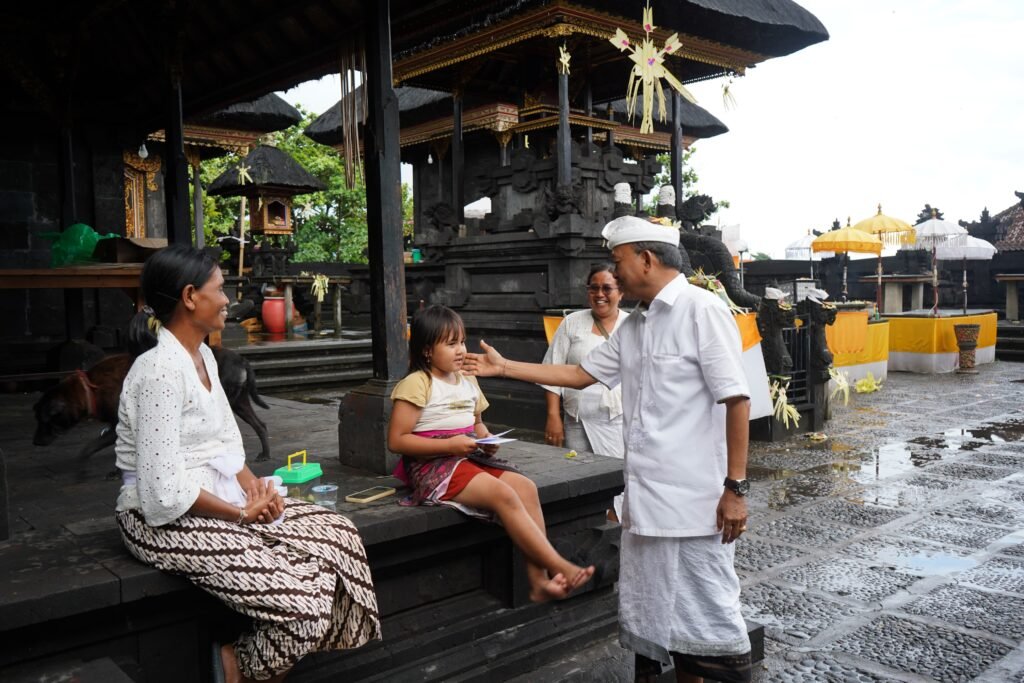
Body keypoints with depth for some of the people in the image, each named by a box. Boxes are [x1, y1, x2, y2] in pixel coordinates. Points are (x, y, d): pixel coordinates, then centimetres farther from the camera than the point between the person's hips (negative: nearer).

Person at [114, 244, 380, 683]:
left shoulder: (202, 356, 9)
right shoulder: (161, 369, -22)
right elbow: (165, 491, -24)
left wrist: (251, 483, -5)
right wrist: (240, 513, -14)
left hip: (218, 497, 10)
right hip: (167, 519, -10)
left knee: (338, 535, 0)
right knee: (301, 594, -21)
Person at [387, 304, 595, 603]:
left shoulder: (468, 381, 16)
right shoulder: (417, 384, -8)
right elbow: (396, 440, -13)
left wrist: (487, 439, 4)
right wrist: (450, 446, -19)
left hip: (471, 459, 8)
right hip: (434, 466, -7)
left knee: (526, 487, -17)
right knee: (504, 495, -28)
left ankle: (538, 580, -21)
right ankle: (559, 567, -24)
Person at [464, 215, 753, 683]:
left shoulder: (702, 311, -11)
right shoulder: (633, 327, 15)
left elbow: (737, 400, -14)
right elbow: (580, 374, 22)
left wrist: (735, 487, -16)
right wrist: (504, 367, 21)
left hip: (695, 499, -8)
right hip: (645, 498, 8)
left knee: (705, 611, 2)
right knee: (648, 608, 16)